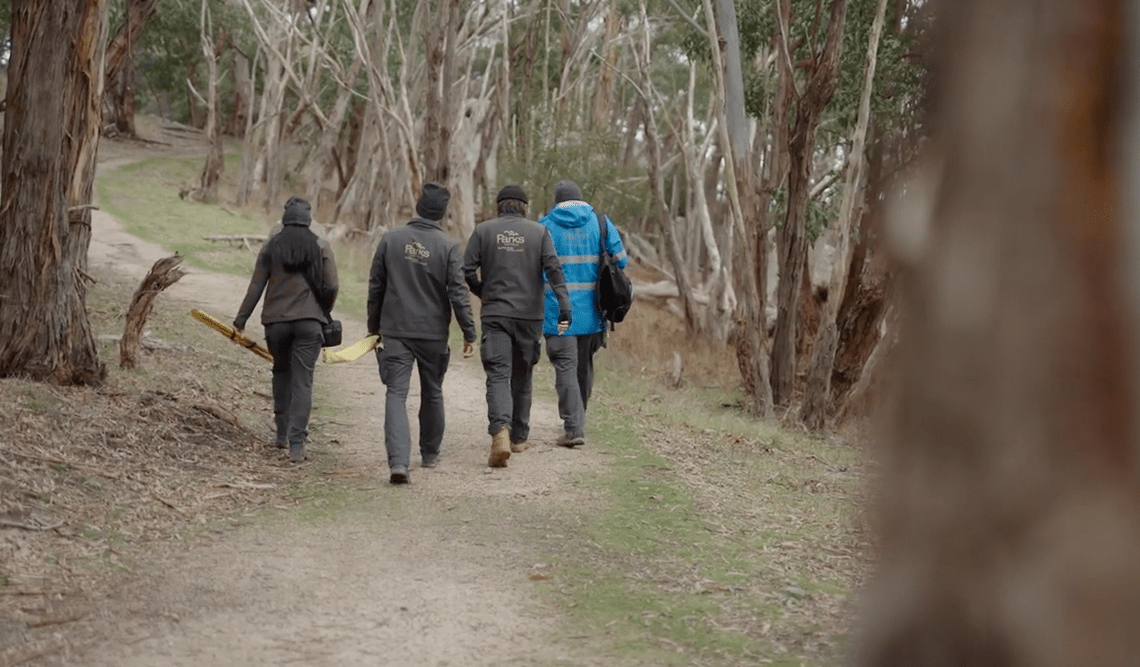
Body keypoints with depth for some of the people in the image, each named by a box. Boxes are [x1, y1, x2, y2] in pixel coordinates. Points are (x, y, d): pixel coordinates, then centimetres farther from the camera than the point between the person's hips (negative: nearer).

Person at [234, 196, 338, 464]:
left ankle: (283, 432, 23)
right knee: (302, 381, -1)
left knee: (281, 372, 22)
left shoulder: (271, 246, 1)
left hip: (276, 321, 1)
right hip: (309, 322, -1)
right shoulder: (321, 247, -1)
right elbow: (331, 287, -3)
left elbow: (256, 287, 1)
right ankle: (297, 444, -9)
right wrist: (323, 312, 15)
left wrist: (241, 319, 8)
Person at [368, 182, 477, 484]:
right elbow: (458, 293, -10)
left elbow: (375, 287, 6)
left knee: (396, 393, -4)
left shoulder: (391, 239, 0)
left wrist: (374, 325, 17)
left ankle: (398, 461, -21)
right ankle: (430, 453, 33)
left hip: (395, 331, 0)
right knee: (432, 394, 18)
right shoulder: (449, 247, -7)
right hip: (433, 334, 0)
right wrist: (469, 333, -3)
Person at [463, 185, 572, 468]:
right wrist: (564, 304, -13)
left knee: (498, 376, -8)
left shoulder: (483, 231, 4)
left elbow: (467, 271, -1)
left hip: (495, 315, -1)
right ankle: (519, 437, 26)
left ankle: (500, 432, -30)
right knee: (522, 376, 16)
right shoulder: (539, 232, 5)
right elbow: (553, 268, -8)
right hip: (530, 315, 1)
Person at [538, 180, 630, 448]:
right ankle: (577, 422, 31)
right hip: (591, 312, 3)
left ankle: (574, 428, -13)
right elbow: (621, 260, 1)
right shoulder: (600, 223, 4)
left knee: (566, 367, -4)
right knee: (584, 365, 17)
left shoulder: (545, 226, -1)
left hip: (557, 311, -3)